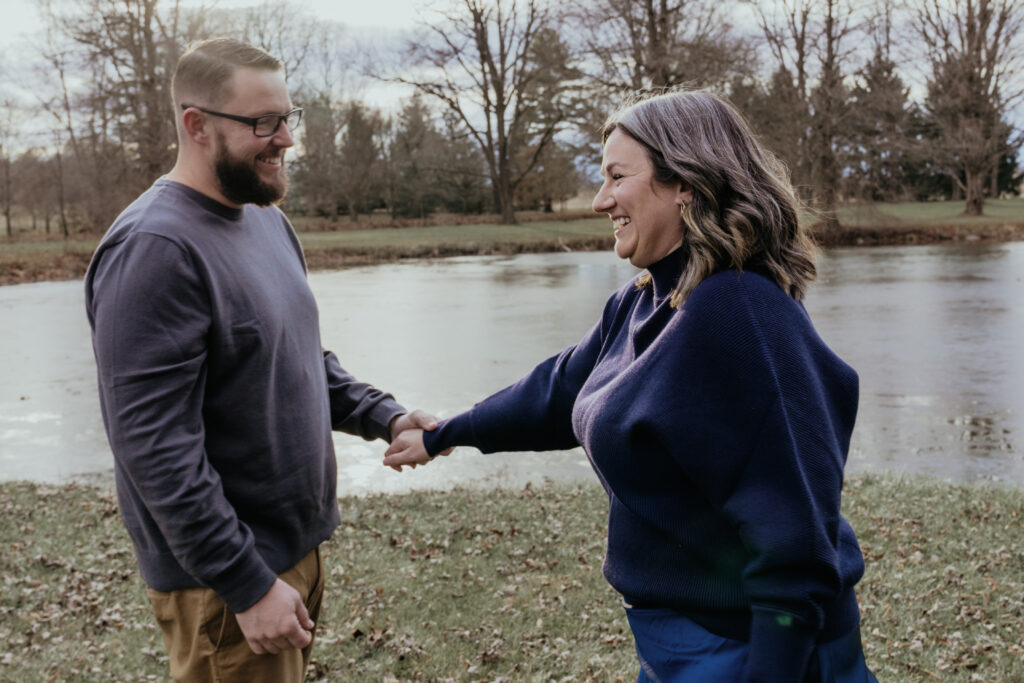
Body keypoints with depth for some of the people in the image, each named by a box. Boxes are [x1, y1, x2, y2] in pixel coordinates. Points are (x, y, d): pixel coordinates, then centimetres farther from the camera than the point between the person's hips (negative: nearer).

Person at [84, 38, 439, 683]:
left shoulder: (268, 220, 8)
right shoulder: (154, 249, -21)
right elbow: (156, 448, -24)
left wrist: (383, 415, 1)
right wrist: (249, 586, -23)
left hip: (300, 544, 9)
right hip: (229, 579, -8)